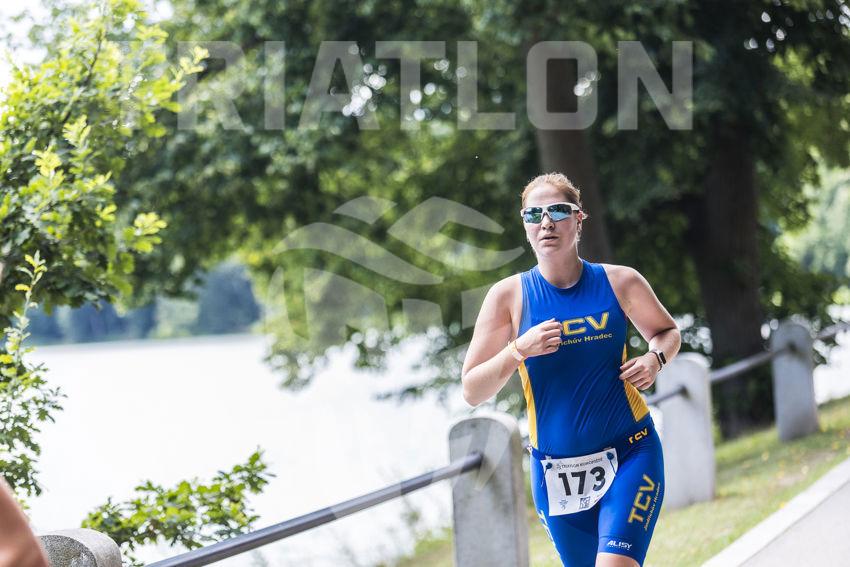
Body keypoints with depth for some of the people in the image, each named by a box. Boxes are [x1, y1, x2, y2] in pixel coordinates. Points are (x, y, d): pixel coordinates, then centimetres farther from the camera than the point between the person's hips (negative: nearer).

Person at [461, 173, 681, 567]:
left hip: (629, 454, -1)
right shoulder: (509, 295, -3)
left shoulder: (620, 283, -2)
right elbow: (472, 392, -5)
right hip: (556, 471, 1)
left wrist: (655, 358, -6)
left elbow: (667, 332, 17)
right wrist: (519, 350, -21)